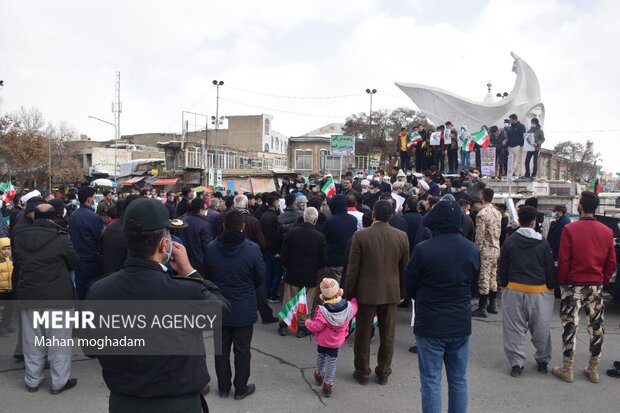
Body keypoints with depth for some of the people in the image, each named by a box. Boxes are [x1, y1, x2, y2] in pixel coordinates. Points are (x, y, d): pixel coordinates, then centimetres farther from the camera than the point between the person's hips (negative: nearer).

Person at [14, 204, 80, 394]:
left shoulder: (20, 237, -2)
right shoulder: (60, 237, -16)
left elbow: (17, 260, 15)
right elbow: (74, 262, -4)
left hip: (28, 294, 5)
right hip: (57, 295, -5)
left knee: (32, 341, 16)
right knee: (59, 341, 7)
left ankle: (32, 380, 28)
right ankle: (59, 381, 15)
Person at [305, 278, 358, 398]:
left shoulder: (323, 311, -30)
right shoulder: (349, 307, -18)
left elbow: (316, 326, -27)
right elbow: (354, 308, 5)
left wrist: (308, 323, -7)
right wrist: (354, 300, 25)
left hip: (322, 340, -2)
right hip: (337, 341, 2)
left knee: (321, 356, 25)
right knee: (332, 360, 15)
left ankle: (319, 375, 47)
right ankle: (328, 384, 13)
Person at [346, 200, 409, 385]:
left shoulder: (361, 236, -13)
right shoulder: (401, 236, -5)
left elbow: (353, 268, -10)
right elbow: (405, 268, 3)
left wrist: (349, 293, 1)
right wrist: (402, 293, 15)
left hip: (366, 292, -2)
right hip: (391, 292, 2)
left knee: (363, 335, 12)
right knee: (387, 335, 15)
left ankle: (362, 372, 24)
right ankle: (383, 373, 27)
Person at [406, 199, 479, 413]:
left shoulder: (423, 249, -18)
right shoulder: (472, 249, -5)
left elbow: (410, 285, -6)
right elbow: (473, 279, 8)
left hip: (430, 324, -4)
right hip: (461, 323, 4)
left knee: (431, 382, 6)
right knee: (459, 380, 17)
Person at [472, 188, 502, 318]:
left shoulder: (482, 213, -16)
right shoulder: (498, 213, 7)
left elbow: (479, 235, -17)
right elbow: (499, 232, 13)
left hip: (485, 250, -8)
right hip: (496, 249, 8)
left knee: (483, 279, -3)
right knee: (493, 278, 15)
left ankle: (482, 308, 1)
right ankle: (493, 305, 23)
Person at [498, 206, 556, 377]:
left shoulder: (509, 241, -2)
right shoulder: (543, 242, -4)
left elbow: (502, 267, 3)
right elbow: (550, 268, 1)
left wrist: (504, 285, 15)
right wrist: (552, 287, 14)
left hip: (514, 290, 0)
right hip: (539, 291, 0)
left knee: (514, 328, 5)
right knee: (541, 328, 14)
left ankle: (516, 363, 7)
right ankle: (542, 360, 26)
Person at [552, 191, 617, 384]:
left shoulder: (570, 229, -13)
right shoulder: (607, 231, 0)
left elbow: (563, 260, -12)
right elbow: (611, 262, 4)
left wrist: (560, 282, 0)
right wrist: (604, 281, 16)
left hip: (573, 285, -4)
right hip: (596, 286, 4)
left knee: (570, 326, 3)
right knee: (596, 326, 12)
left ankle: (567, 369, 9)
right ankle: (594, 369, 22)